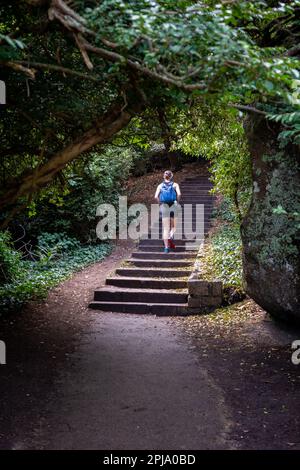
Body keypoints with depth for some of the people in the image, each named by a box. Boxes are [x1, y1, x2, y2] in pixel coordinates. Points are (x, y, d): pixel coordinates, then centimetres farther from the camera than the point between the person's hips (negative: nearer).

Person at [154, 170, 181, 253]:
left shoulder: (160, 186, 9)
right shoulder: (175, 185, 6)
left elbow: (156, 196, -4)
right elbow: (179, 194, -11)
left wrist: (160, 203, 9)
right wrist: (177, 201, 4)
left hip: (164, 207, 1)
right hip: (173, 206, -1)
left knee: (166, 228, 4)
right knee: (173, 226, 15)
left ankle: (166, 247, -4)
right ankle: (171, 237, -16)